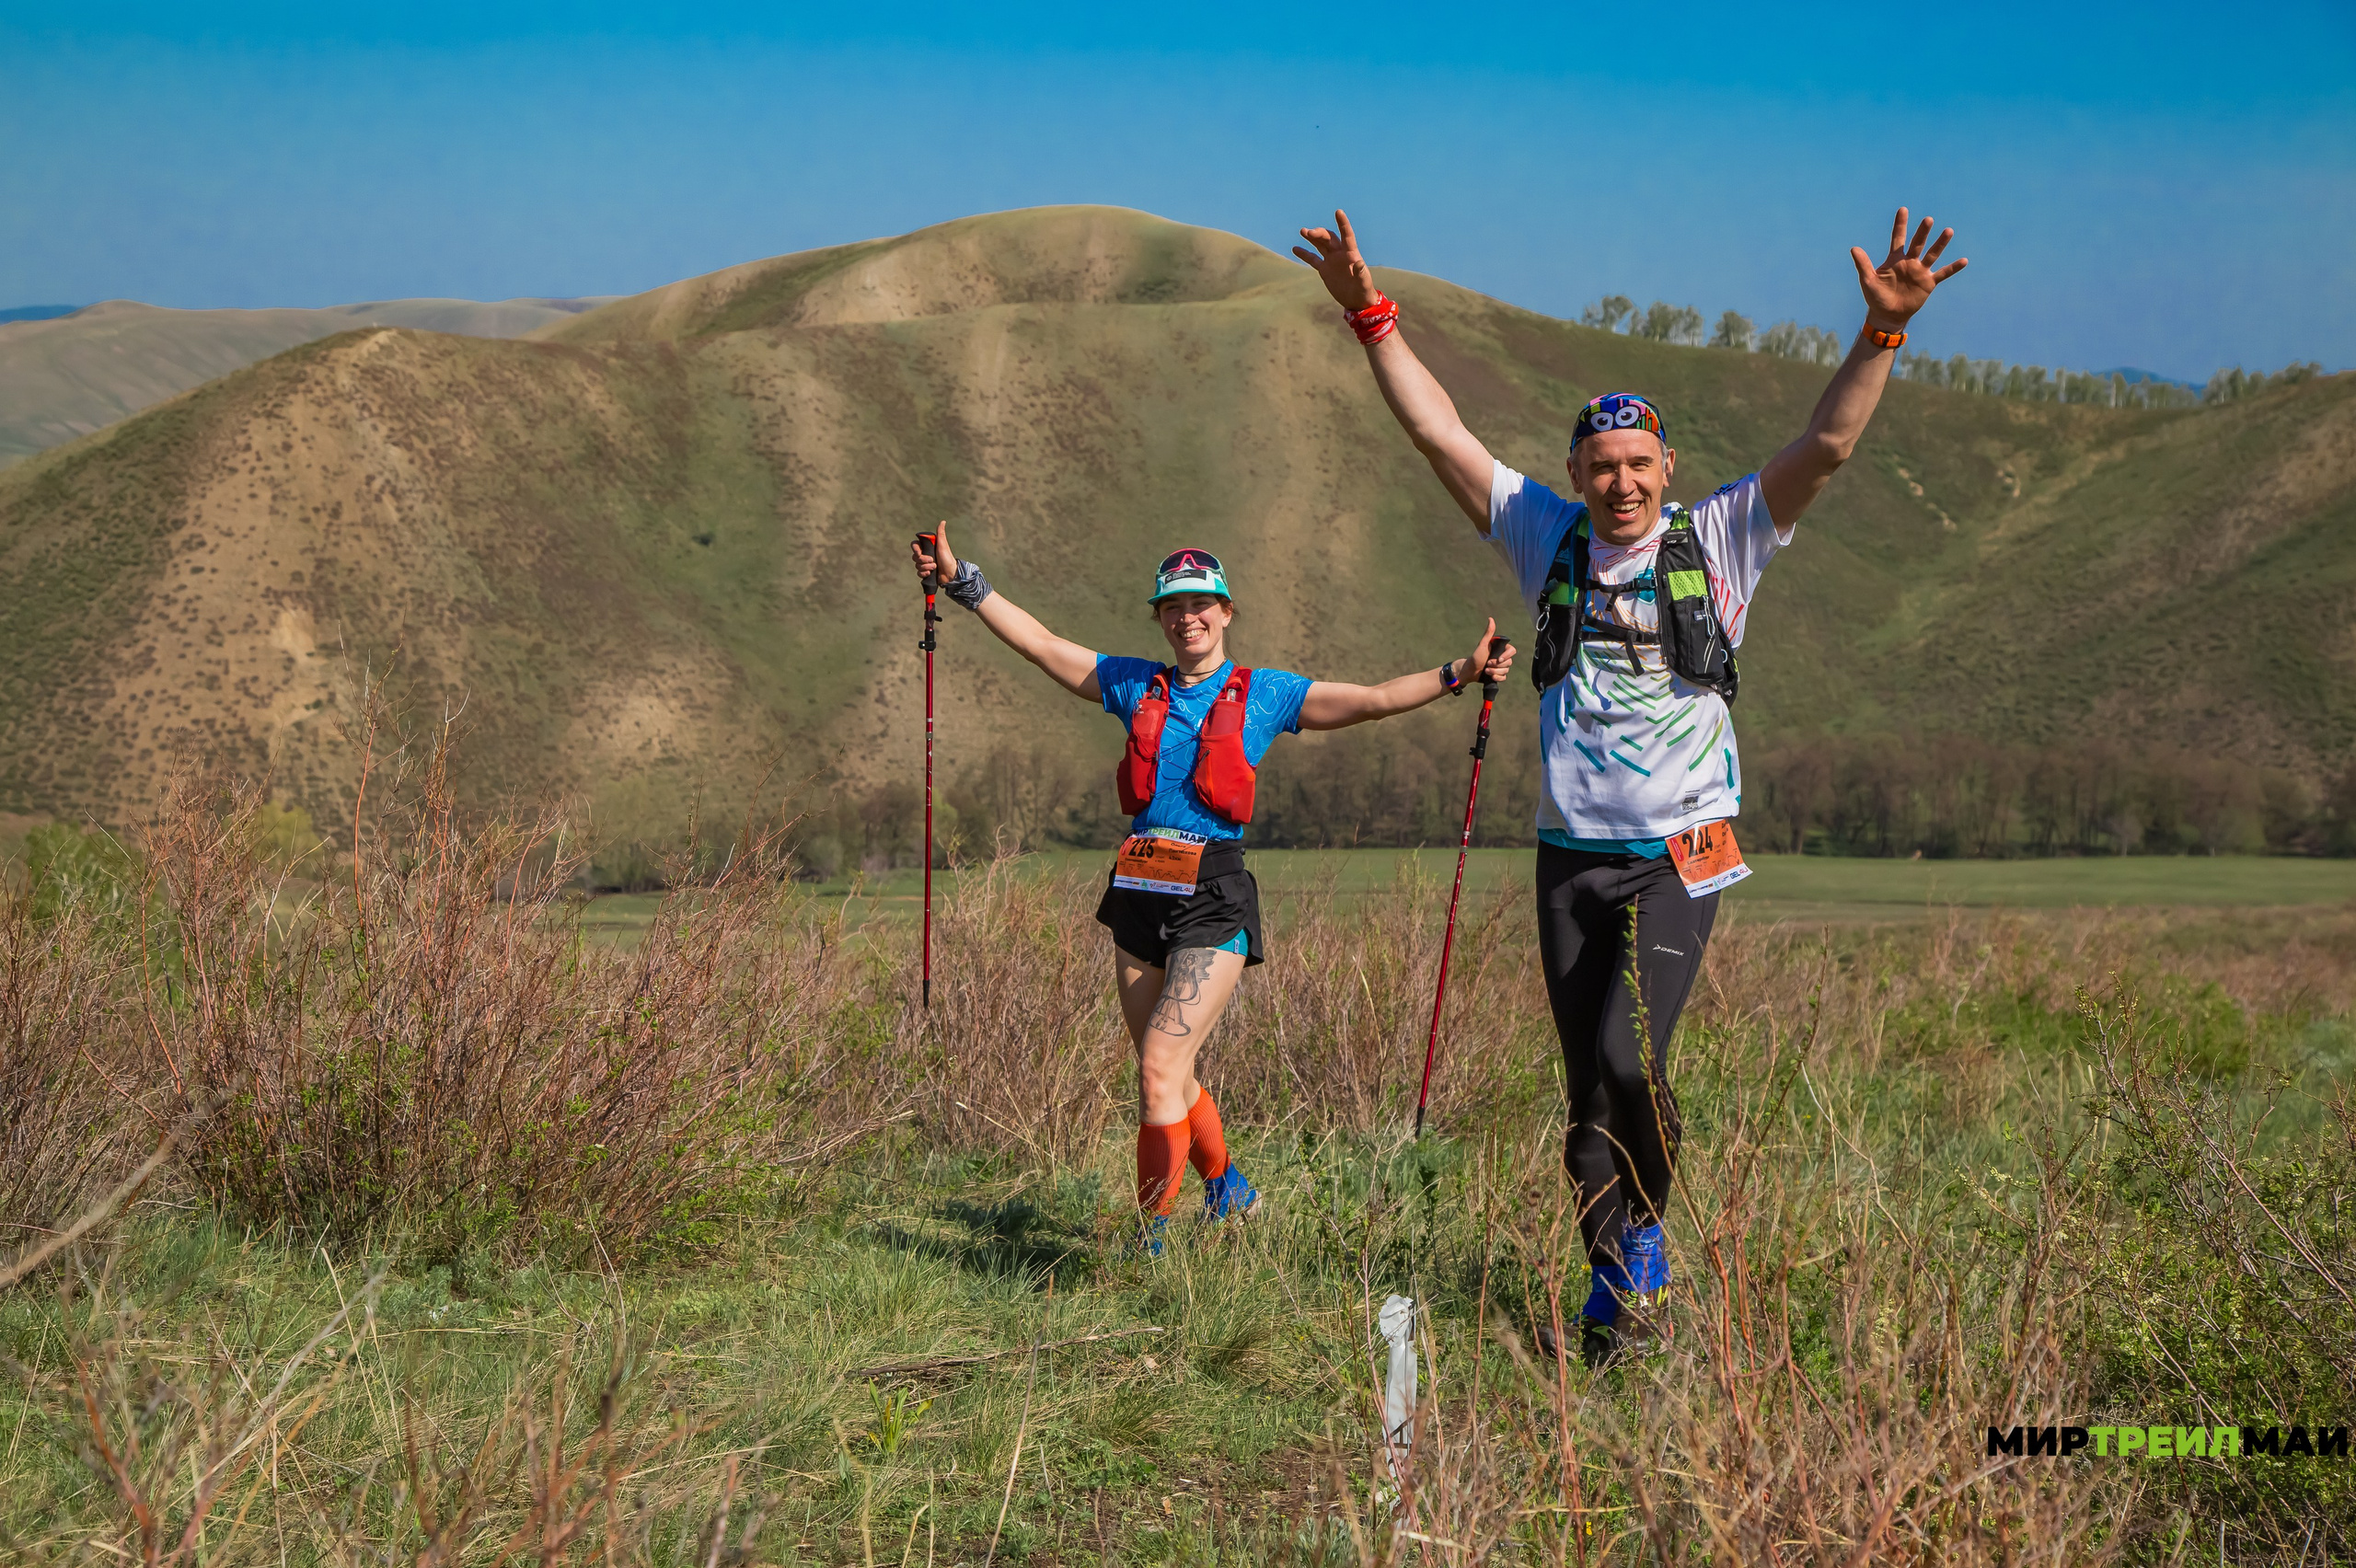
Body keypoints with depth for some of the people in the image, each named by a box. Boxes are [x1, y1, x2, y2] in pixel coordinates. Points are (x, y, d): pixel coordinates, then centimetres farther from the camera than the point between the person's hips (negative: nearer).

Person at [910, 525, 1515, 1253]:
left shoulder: (1264, 695, 5)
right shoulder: (1136, 685, 13)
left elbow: (1373, 700, 0)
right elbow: (1040, 644, 15)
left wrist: (1459, 673, -10)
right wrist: (962, 581, 11)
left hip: (1213, 898, -5)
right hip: (1140, 893, 5)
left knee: (1160, 1070, -15)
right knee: (1169, 1075, 13)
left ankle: (1153, 1236, -7)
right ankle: (1229, 1190, 37)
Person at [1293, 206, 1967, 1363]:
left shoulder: (1720, 540, 2)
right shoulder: (1547, 538, 7)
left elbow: (1827, 445, -7)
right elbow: (1438, 433, 4)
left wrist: (1884, 329, -19)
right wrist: (1369, 316, -4)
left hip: (1682, 849, -3)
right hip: (1573, 852, 3)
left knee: (1628, 1055, -19)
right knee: (1589, 1084, 4)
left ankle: (1647, 1236, 5)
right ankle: (1622, 1297, 14)